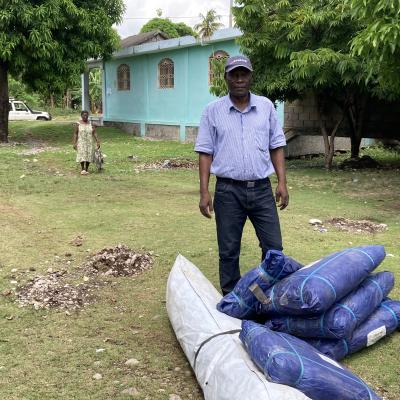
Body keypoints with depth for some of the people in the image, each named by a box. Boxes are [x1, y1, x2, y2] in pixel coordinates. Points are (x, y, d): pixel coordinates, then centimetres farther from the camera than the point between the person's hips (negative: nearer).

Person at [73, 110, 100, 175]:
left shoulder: (91, 124, 3)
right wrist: (74, 143, -8)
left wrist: (98, 142, -3)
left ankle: (86, 169, 16)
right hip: (81, 143, -2)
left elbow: (94, 133, 3)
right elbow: (75, 134, -2)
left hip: (89, 143, 2)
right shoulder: (78, 124, -2)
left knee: (89, 155, 3)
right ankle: (82, 169, -3)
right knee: (82, 156, -11)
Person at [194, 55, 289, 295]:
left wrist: (282, 182, 0)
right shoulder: (213, 110, 0)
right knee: (229, 251, 8)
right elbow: (205, 152, 0)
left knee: (273, 247, 6)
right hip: (228, 191, -1)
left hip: (261, 189, 2)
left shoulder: (266, 106, 6)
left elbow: (277, 146, 8)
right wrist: (204, 192, -6)